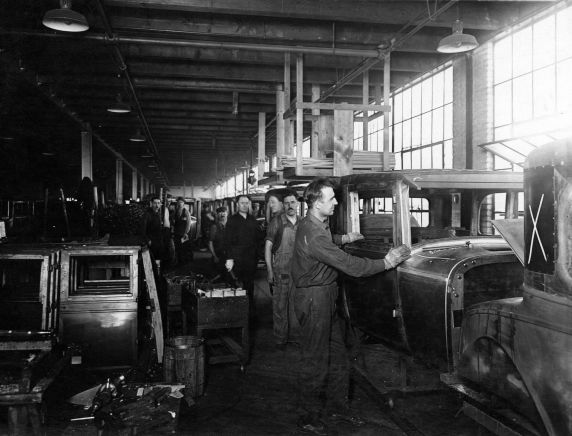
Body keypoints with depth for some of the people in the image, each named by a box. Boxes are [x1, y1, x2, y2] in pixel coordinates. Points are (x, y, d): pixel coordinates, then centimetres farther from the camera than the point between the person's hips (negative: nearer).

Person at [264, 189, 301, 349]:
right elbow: (268, 246, -3)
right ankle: (280, 340, 13)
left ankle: (296, 335, 25)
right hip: (280, 271, -3)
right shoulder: (276, 222, -5)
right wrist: (270, 271, -8)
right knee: (279, 306, 2)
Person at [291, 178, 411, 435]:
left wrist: (342, 238, 28)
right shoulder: (313, 235, -27)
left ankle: (337, 407, 32)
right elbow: (350, 266, -28)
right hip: (313, 300, -10)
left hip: (326, 297, 10)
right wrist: (386, 263, -20)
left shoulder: (314, 225, 7)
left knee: (337, 355, 17)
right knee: (315, 361, 2)